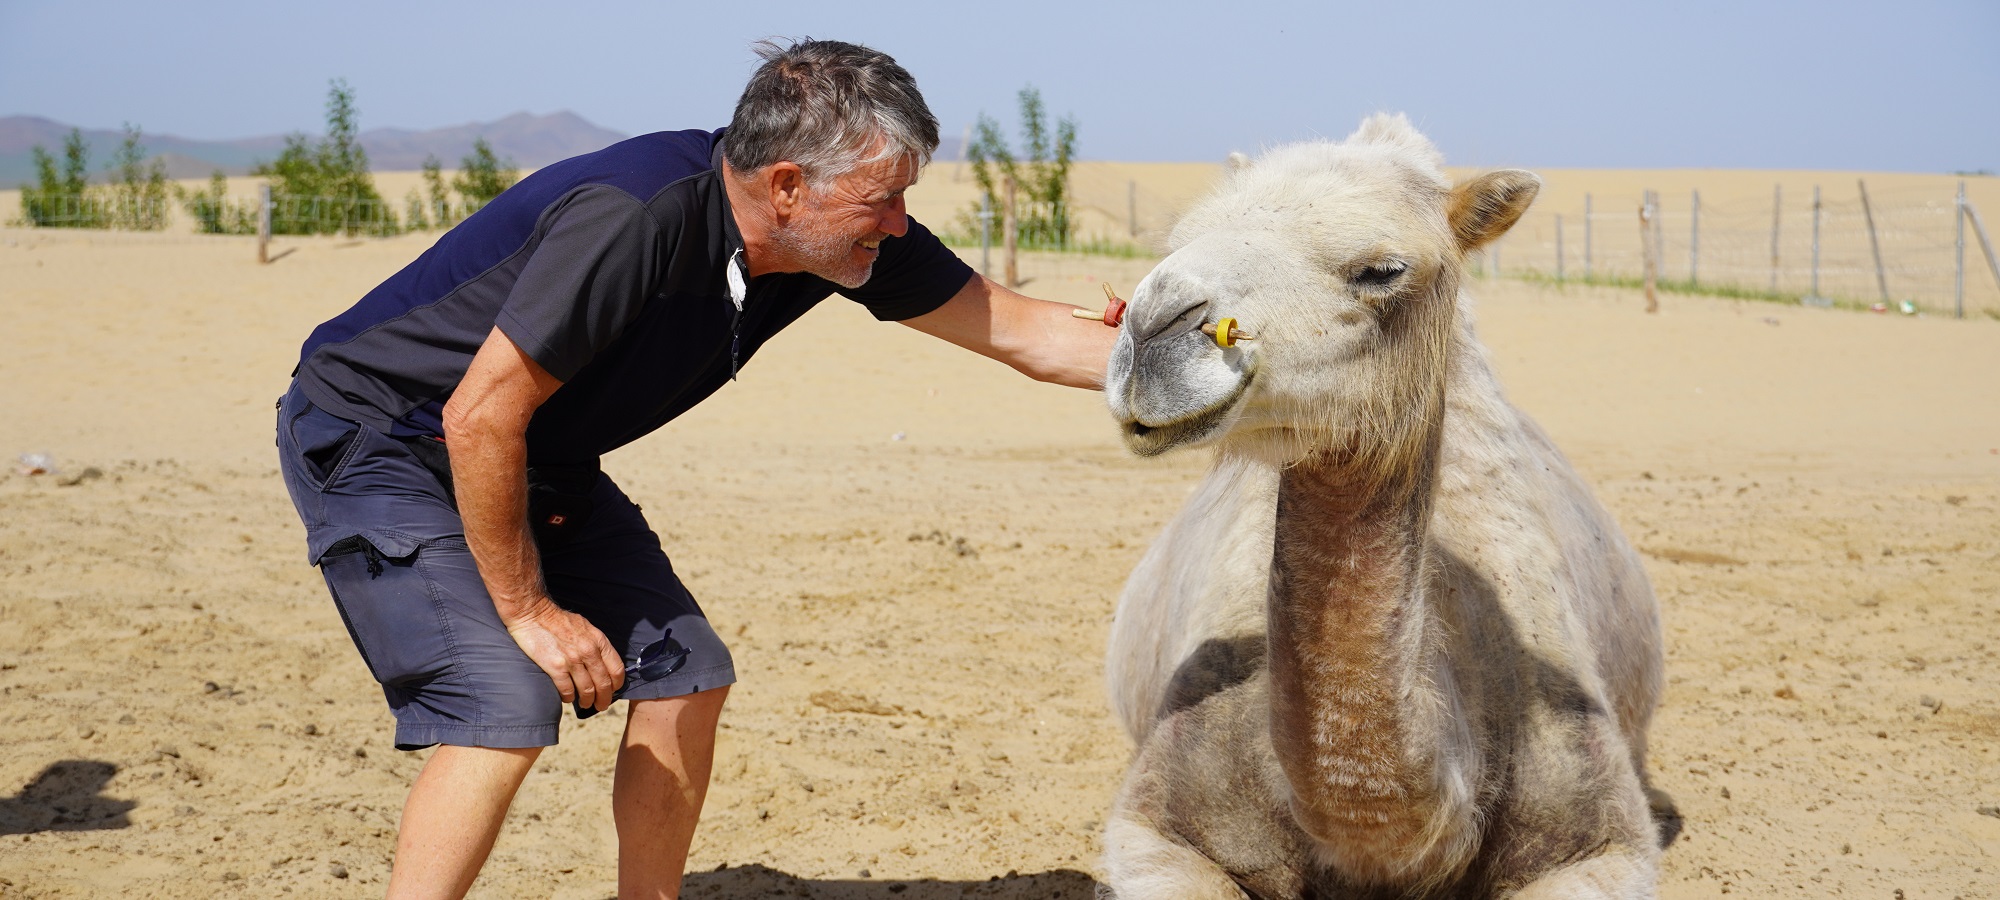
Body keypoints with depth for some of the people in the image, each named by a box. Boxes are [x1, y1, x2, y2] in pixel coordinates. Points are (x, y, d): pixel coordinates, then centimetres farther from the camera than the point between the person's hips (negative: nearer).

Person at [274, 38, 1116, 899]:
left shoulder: (853, 239, -11)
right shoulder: (634, 220, -35)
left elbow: (1021, 331, 0)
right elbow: (479, 419, -29)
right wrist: (526, 608, -21)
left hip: (539, 463, 8)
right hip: (371, 434, -8)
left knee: (684, 674, 2)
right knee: (505, 708, -22)